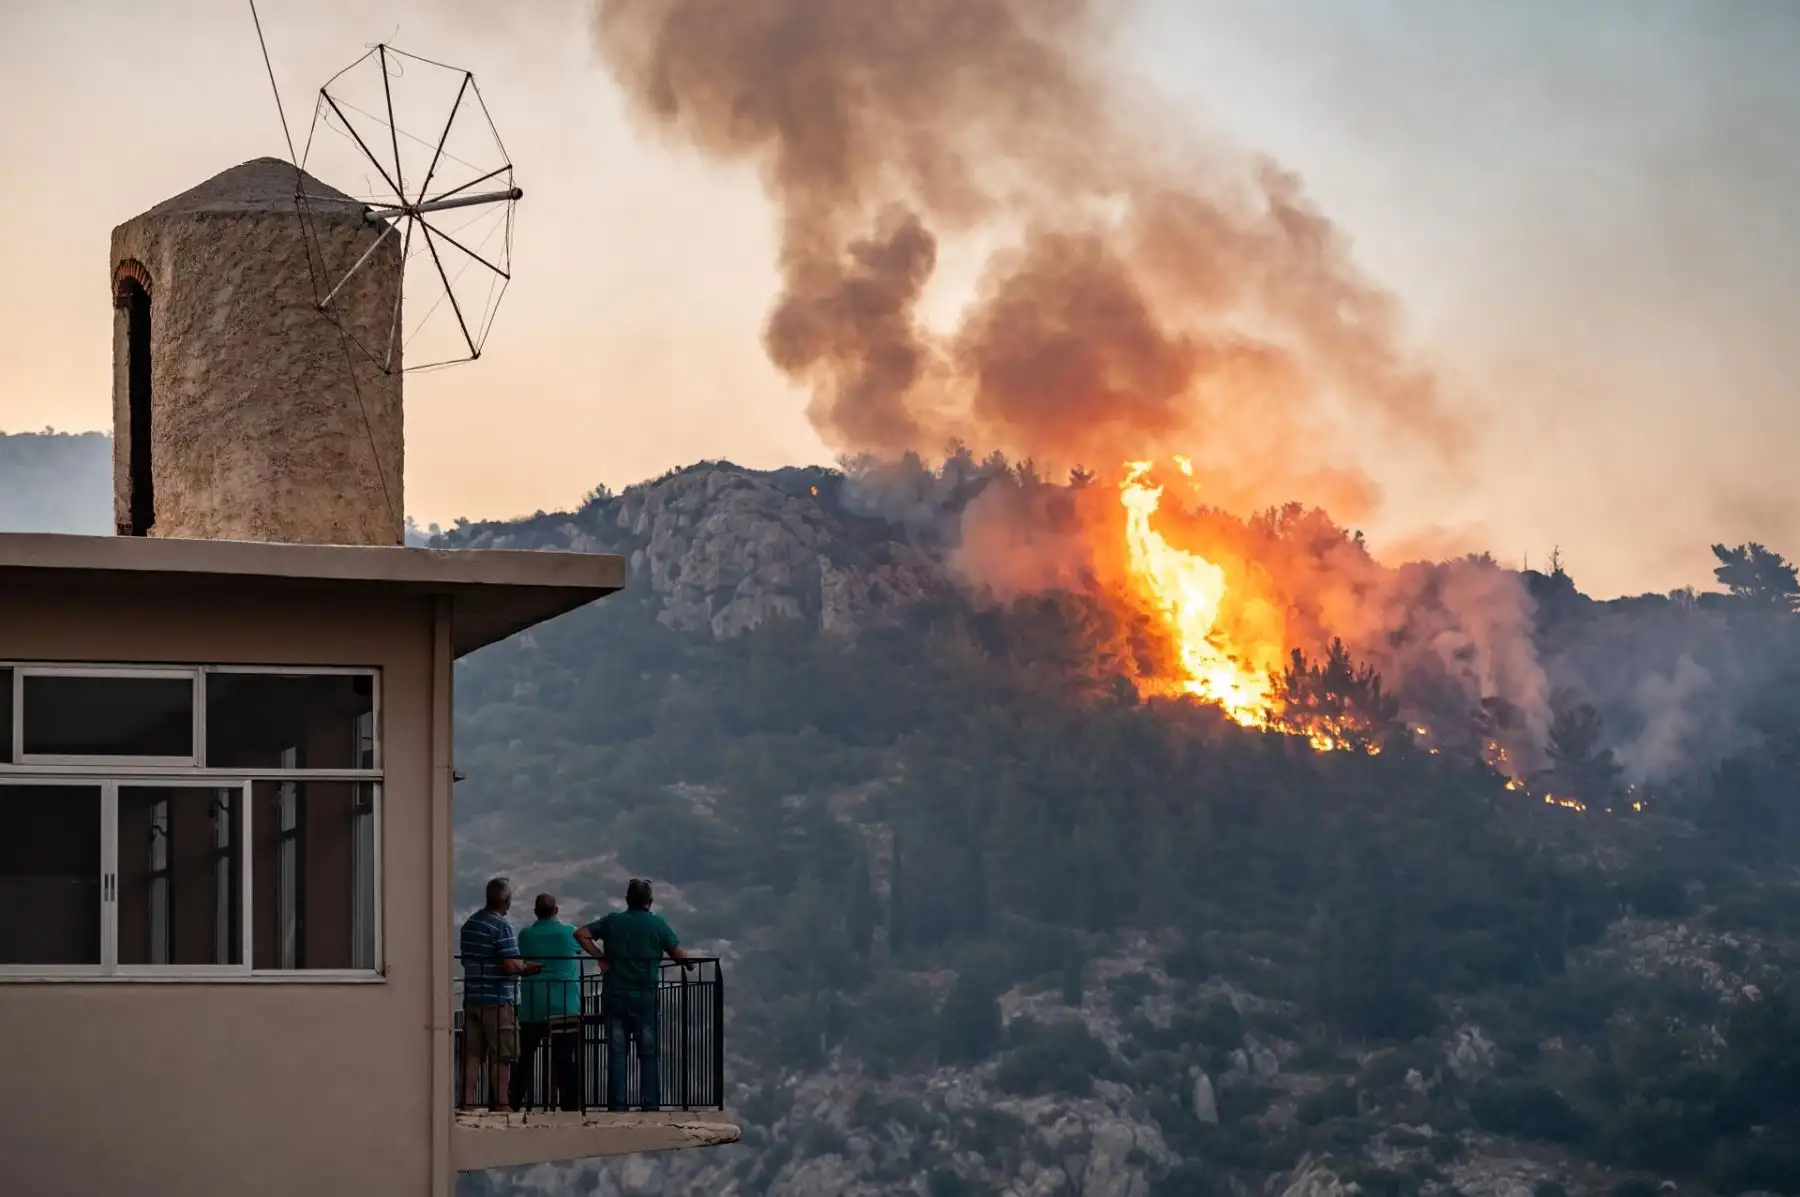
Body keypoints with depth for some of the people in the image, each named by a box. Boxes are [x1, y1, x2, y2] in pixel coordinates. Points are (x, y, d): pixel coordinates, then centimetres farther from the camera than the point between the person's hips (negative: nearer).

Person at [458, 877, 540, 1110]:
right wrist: (526, 967, 2)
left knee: (472, 1055, 5)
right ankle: (500, 1105, 2)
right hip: (498, 999, -7)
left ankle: (467, 1103, 2)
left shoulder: (470, 924, 12)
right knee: (501, 1058, 0)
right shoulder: (502, 926, -13)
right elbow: (511, 965, -19)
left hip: (472, 997, 7)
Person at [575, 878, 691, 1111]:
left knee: (616, 1053, 4)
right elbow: (680, 956, -5)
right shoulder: (657, 924, -3)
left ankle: (617, 1104, 0)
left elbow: (580, 934, 0)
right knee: (649, 1053, 5)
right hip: (646, 996, -2)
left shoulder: (612, 921, 4)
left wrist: (600, 957, 3)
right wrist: (688, 965, 17)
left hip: (615, 995, 2)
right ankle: (650, 1104, 0)